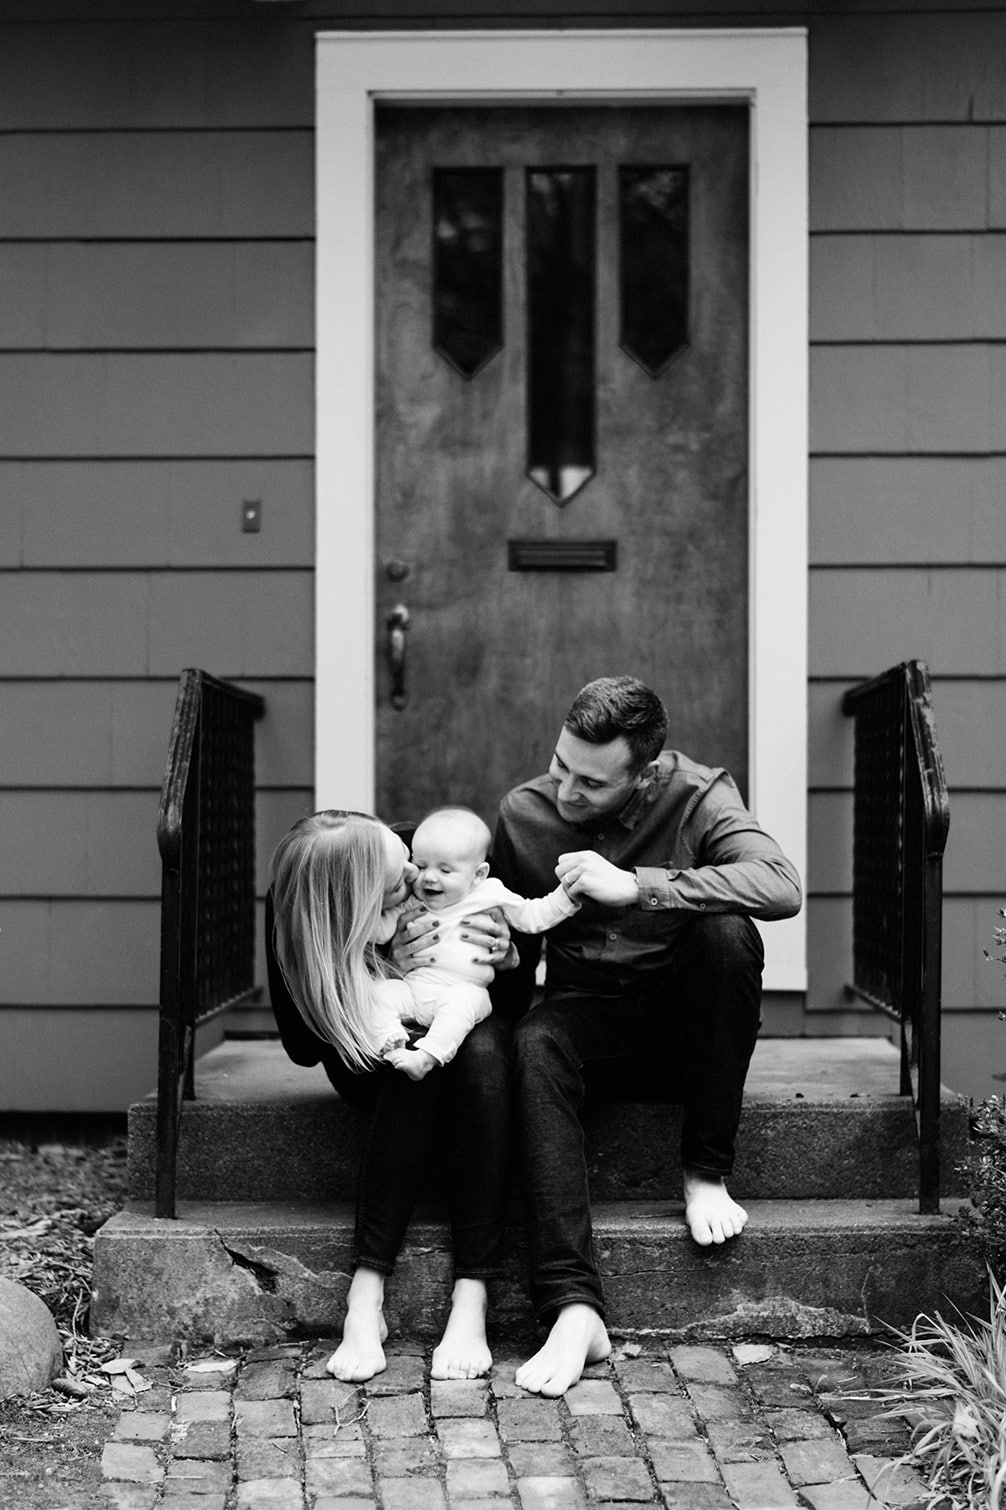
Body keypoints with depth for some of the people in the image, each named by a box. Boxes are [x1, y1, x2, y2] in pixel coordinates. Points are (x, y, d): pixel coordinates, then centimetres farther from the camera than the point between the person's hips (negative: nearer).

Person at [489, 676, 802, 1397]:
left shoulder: (698, 796, -13)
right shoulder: (524, 811, -5)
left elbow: (782, 887, -33)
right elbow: (514, 955, 11)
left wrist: (635, 885, -35)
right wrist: (496, 967, -11)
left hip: (685, 1008, -1)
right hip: (588, 1006, 1)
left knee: (726, 934, -33)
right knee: (534, 1047, -33)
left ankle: (707, 1174, -17)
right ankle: (575, 1309, -39)